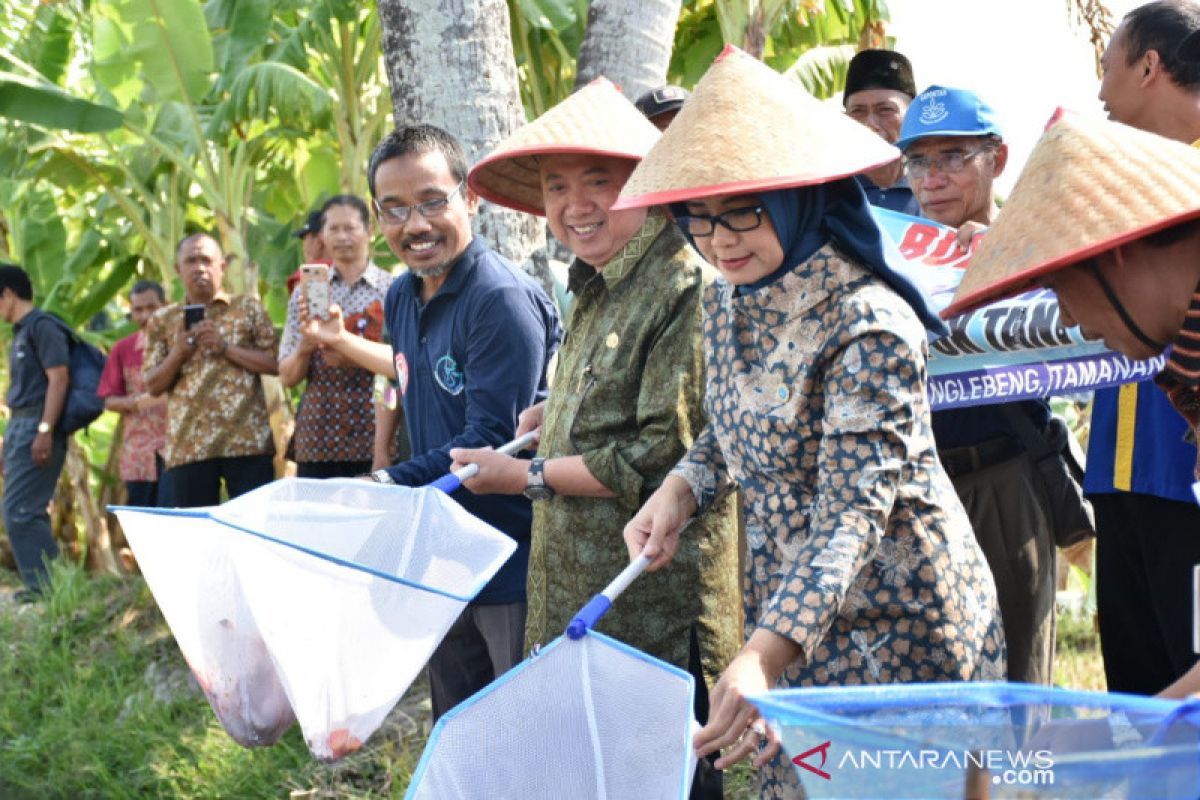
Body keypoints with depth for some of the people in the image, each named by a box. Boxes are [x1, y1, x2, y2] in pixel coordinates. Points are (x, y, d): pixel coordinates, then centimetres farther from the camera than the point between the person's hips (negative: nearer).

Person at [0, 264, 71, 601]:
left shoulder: (42, 326, -9)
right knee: (28, 512, 10)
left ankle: (48, 583, -12)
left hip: (36, 427, -10)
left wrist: (45, 431, -23)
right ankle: (41, 585, 15)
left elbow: (59, 378, -17)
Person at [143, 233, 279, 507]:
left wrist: (225, 348, -8)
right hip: (187, 446, 2)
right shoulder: (163, 320, 14)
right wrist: (178, 353, -7)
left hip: (247, 441, -1)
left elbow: (275, 363, 2)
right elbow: (153, 386, 10)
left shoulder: (248, 308, 11)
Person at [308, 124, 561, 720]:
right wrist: (340, 340, 24)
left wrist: (387, 486, -24)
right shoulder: (401, 297, 8)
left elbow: (489, 442, -23)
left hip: (511, 560, -9)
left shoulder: (502, 299, -19)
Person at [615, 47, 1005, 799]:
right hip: (789, 610, 7)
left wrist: (764, 657, -43)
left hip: (897, 627, -7)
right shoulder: (728, 301, 0)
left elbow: (854, 517, -31)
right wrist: (680, 490, -3)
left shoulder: (869, 327, -24)